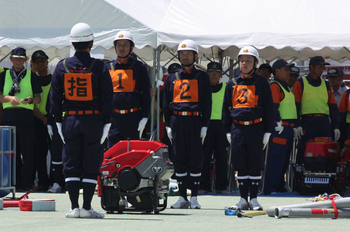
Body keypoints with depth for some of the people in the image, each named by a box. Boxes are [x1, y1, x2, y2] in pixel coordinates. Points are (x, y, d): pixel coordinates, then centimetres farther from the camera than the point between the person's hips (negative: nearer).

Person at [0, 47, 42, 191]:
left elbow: (38, 98, 8)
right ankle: (15, 182, 6)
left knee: (28, 152, -6)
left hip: (26, 116, -2)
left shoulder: (32, 76, 12)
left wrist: (30, 100, -14)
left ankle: (27, 183, -4)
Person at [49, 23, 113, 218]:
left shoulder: (62, 66, 2)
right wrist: (106, 123, 0)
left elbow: (55, 97, 4)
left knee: (71, 165, 7)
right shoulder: (99, 67, -6)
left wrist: (59, 122, 10)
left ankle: (74, 207, 4)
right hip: (93, 121, -2)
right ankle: (87, 207, -1)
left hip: (70, 120, 2)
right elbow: (107, 98, -6)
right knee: (91, 165, 2)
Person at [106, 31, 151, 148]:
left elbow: (146, 94, 3)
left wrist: (144, 118, -5)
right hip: (113, 117, 2)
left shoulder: (139, 67, 5)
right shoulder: (108, 68, 11)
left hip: (133, 118, -2)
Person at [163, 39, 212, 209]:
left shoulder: (202, 77, 7)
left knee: (195, 159, -2)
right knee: (179, 160, 2)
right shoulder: (172, 78, 13)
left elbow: (207, 103, 4)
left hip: (195, 121, -2)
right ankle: (182, 198, 7)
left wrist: (204, 125, -4)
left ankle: (194, 198, 2)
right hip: (177, 121, 2)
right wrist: (168, 125, 5)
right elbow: (166, 103, 13)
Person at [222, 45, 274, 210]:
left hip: (256, 128, -3)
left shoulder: (262, 83, 3)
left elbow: (269, 109, 4)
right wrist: (228, 131, 9)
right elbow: (226, 108, 15)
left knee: (255, 165, 0)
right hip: (237, 128, 3)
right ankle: (243, 199, 10)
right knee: (240, 166, 4)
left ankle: (254, 199, 6)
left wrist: (267, 132, -2)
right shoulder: (232, 84, 10)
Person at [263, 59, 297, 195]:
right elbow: (273, 107, -18)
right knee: (276, 158, -11)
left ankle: (279, 187, 17)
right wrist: (278, 123, -23)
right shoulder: (274, 86, -9)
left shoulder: (285, 87, 23)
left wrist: (293, 125, 25)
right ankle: (270, 188, -12)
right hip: (280, 127, -10)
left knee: (284, 159, 12)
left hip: (288, 128, 10)